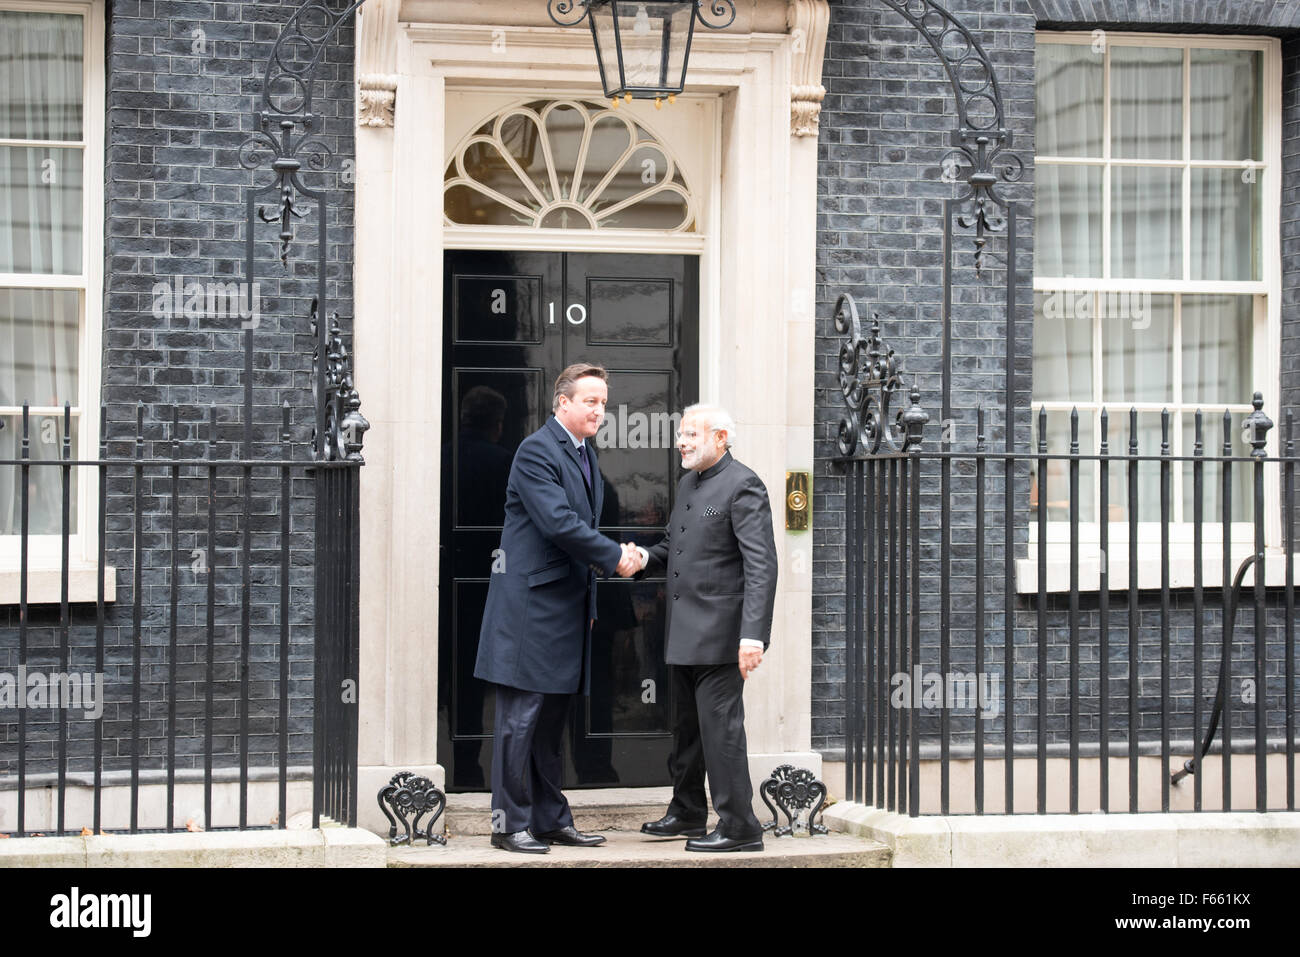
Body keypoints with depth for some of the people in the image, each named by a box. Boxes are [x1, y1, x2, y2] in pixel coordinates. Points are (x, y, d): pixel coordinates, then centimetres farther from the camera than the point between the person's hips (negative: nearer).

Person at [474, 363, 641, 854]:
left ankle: (551, 819, 19)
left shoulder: (586, 454, 17)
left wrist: (589, 605, 18)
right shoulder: (536, 451, -12)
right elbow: (558, 522, -22)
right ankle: (510, 824, 0)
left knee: (552, 720, 13)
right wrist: (615, 557, -13)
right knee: (521, 717, -5)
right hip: (531, 606, -9)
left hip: (567, 609, 9)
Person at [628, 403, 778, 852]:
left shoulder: (742, 486, -13)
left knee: (720, 726, -8)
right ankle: (687, 813, 31)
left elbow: (761, 565, -19)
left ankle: (739, 826, -1)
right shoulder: (688, 484, 15)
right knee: (686, 726, 18)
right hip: (684, 633, 9)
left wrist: (753, 634, -27)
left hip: (719, 632, -9)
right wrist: (648, 557, 3)